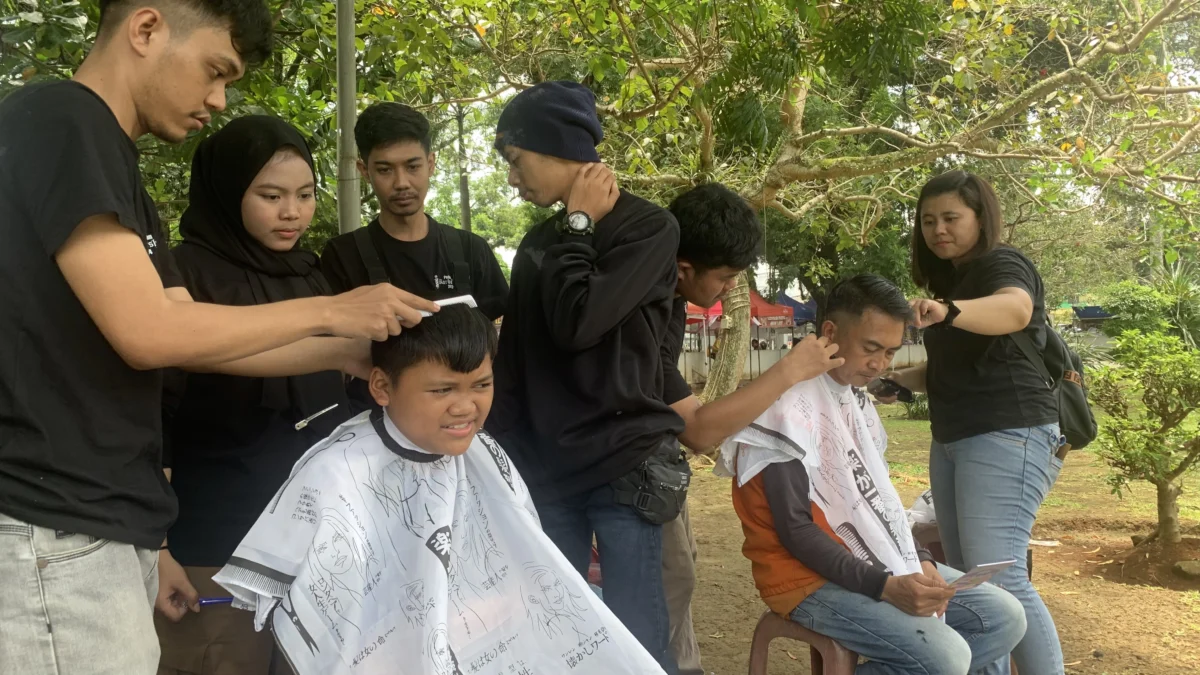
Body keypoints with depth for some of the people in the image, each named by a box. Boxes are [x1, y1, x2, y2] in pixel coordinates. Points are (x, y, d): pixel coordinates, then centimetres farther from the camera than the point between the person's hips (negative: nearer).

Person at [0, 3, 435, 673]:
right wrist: (330, 312, -10)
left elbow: (197, 337, 16)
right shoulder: (56, 122, -13)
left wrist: (348, 353, 9)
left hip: (105, 523, 9)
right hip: (56, 534, -9)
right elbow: (148, 333, -20)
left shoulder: (110, 162, 17)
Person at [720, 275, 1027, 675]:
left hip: (878, 564, 9)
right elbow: (794, 529, -20)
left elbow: (874, 497, 15)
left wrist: (920, 560, -3)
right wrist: (884, 586, -25)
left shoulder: (857, 401, 12)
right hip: (812, 579, -9)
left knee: (1004, 617, 2)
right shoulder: (789, 408, -17)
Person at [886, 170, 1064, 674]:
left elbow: (1015, 310, -35)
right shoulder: (950, 279, 19)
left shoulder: (1002, 265, -9)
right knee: (964, 576, 7)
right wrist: (895, 379, 11)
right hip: (952, 440, 10)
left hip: (1007, 436, -9)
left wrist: (946, 311, -53)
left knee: (999, 578, -16)